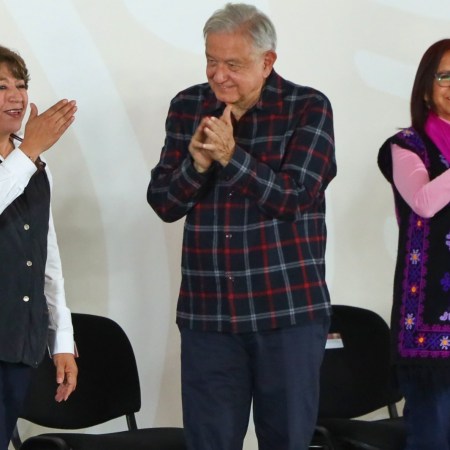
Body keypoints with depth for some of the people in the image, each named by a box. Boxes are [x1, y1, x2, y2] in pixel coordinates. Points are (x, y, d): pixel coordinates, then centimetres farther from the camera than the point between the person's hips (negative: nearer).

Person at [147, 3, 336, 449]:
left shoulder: (308, 108, -3)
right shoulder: (187, 107, 7)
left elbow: (294, 198, -12)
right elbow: (163, 203, 4)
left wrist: (231, 156, -23)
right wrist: (196, 164, -15)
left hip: (288, 310, -3)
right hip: (206, 312, 3)